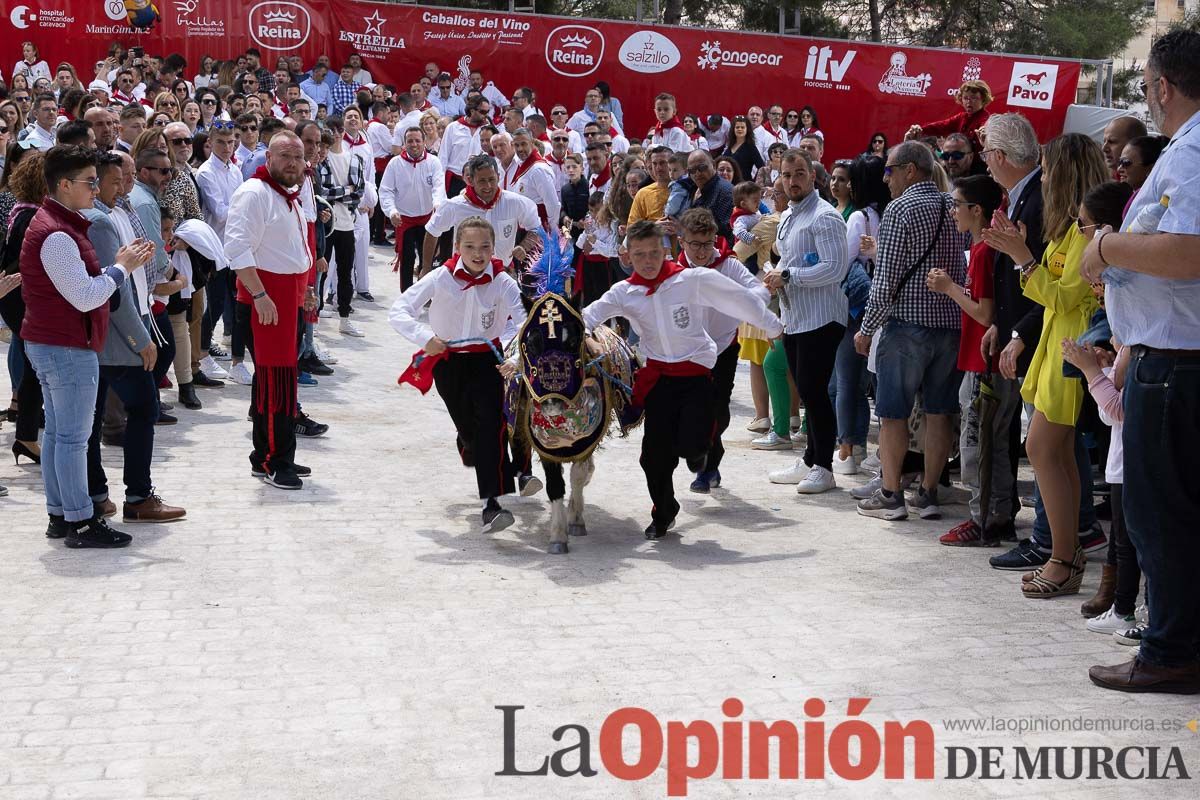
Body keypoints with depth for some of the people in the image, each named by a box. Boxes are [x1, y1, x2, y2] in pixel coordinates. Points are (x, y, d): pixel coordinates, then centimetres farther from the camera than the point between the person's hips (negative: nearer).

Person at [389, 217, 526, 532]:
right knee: (467, 426, 10)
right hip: (447, 360, 1)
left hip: (487, 359, -1)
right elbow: (398, 311, -15)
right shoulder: (441, 278, -13)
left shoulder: (503, 283, -12)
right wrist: (425, 337, -32)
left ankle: (491, 504, -18)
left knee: (491, 424, -16)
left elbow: (524, 321, -23)